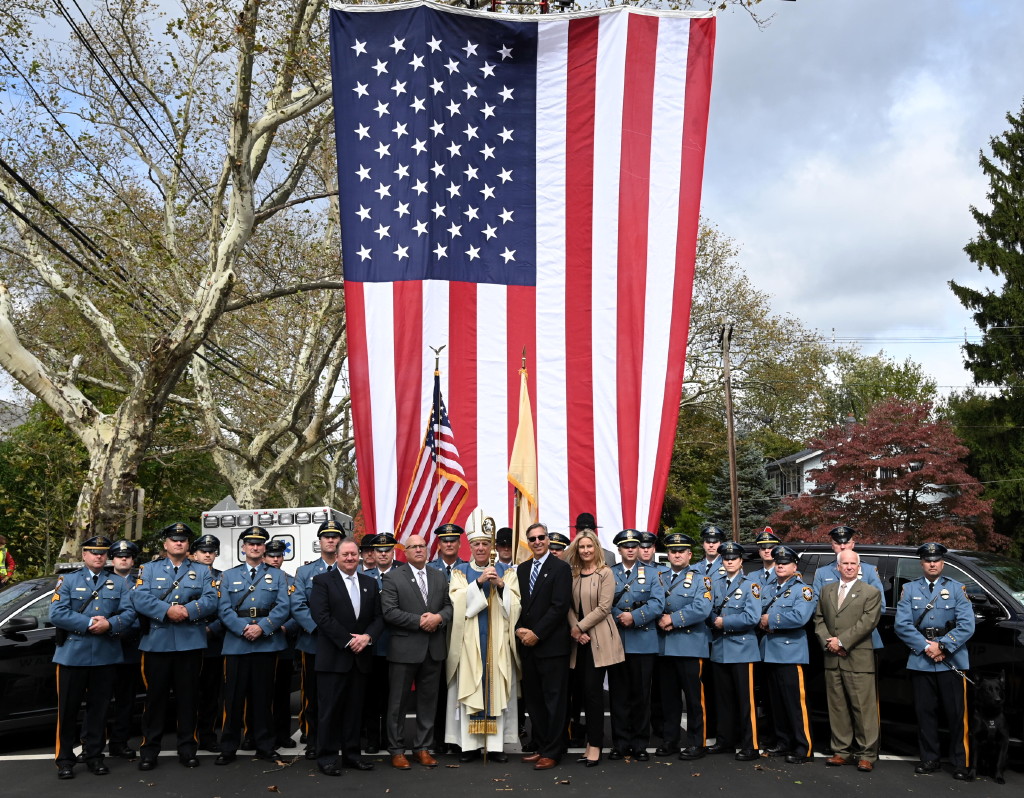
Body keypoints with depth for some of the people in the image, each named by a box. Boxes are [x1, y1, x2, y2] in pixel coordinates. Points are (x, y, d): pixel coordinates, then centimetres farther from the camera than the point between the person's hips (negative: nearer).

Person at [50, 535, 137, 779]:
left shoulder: (119, 584, 12)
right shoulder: (68, 581, 5)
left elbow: (129, 613, 1)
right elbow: (56, 614, -8)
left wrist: (109, 624, -18)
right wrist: (89, 623, -15)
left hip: (106, 655, 2)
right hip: (73, 654, -2)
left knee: (99, 707, 8)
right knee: (68, 708, 3)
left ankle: (93, 756, 18)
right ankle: (64, 759, 13)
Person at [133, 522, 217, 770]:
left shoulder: (202, 571, 12)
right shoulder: (150, 569, 10)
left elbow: (211, 600, -2)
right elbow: (140, 598, -6)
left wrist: (188, 610, -19)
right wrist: (167, 610, -19)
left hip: (191, 643, 1)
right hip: (157, 642, -1)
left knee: (188, 696, 6)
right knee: (155, 696, 3)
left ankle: (187, 748, 15)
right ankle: (149, 750, 12)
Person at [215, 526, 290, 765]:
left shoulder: (277, 575, 10)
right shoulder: (229, 575, 11)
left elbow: (283, 607, -2)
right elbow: (224, 609, 0)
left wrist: (262, 627, -15)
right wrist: (244, 628, -14)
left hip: (267, 643, 0)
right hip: (236, 643, 0)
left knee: (263, 696, 6)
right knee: (234, 697, 2)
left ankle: (265, 746, 14)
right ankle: (228, 748, 10)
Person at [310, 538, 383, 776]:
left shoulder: (370, 583, 13)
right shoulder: (323, 581, -2)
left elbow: (378, 617, 9)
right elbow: (321, 616, -12)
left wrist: (367, 636, -11)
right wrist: (347, 641, -15)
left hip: (361, 656, 4)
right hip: (333, 656, -4)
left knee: (355, 708, 9)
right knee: (330, 708, 0)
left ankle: (351, 754, 17)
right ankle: (327, 757, 8)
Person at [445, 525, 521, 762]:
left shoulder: (505, 572, 10)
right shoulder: (460, 572, 8)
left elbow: (515, 603, 1)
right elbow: (458, 600, -7)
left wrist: (500, 584, -14)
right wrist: (479, 582, -17)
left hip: (497, 638, 1)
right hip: (470, 638, 0)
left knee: (496, 687, 0)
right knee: (469, 688, -2)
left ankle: (496, 744, 5)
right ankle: (470, 744, 4)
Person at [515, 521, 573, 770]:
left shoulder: (561, 568, -5)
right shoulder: (522, 569, 15)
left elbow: (559, 606, -12)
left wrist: (536, 634, -13)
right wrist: (519, 629, -3)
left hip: (551, 645, -6)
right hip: (527, 645, 6)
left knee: (554, 700, 0)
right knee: (533, 699, 10)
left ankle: (552, 752, 7)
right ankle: (541, 747, 19)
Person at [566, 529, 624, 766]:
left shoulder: (605, 573, -5)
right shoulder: (573, 574, 11)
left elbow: (604, 607, -11)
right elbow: (569, 606, 7)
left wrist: (580, 627, -11)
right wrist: (574, 630, -9)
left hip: (599, 639, -5)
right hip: (580, 640, 5)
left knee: (593, 689, -7)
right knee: (587, 691, 6)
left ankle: (595, 744, 2)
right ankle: (591, 740, 14)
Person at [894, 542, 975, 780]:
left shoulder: (957, 589, 5)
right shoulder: (909, 589, 8)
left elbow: (967, 625, -4)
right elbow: (902, 625, 0)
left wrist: (942, 646, -12)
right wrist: (926, 647, -10)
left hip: (952, 661, -1)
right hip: (920, 661, 1)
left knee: (956, 713, 0)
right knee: (925, 712, 6)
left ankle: (960, 763, 8)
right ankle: (929, 759, 16)